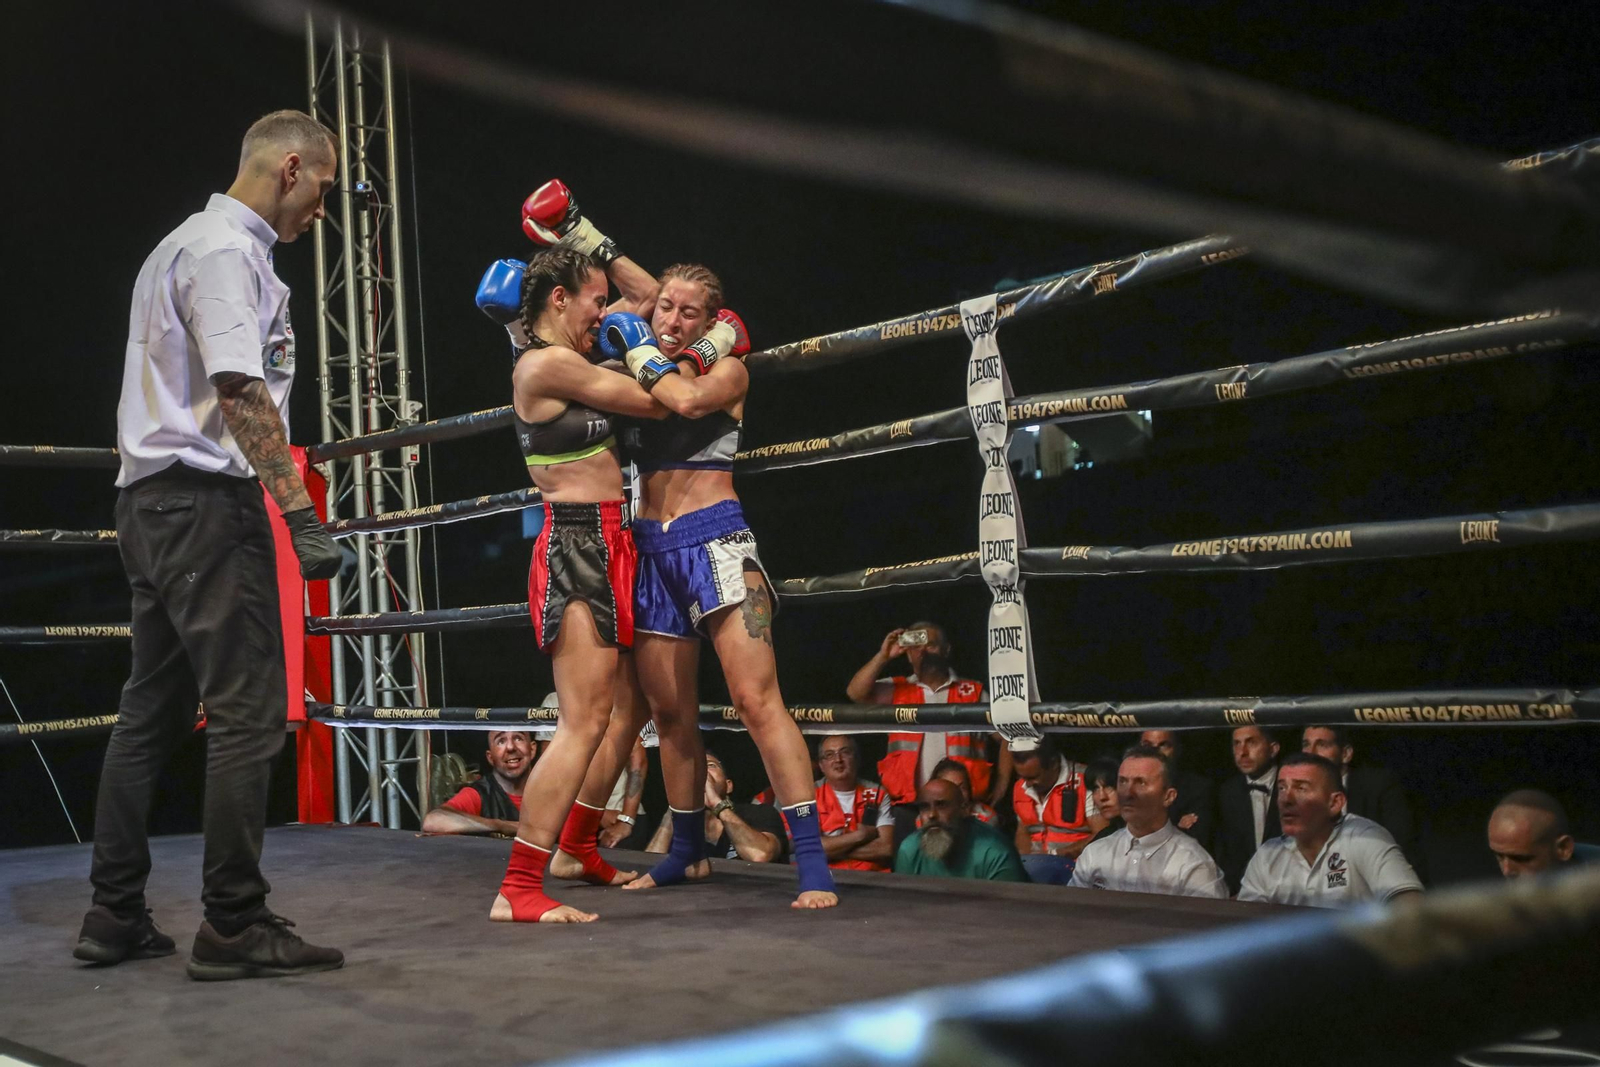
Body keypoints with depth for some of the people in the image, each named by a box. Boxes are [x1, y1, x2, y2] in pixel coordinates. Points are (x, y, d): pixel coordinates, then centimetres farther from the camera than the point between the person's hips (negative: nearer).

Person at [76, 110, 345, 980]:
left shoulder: (183, 243, 23)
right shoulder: (228, 250, -10)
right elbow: (241, 391, -20)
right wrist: (303, 515, -23)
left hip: (150, 500, 10)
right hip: (206, 499, -10)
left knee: (152, 711, 12)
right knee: (247, 712, -8)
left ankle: (116, 916, 16)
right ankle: (234, 925, -5)